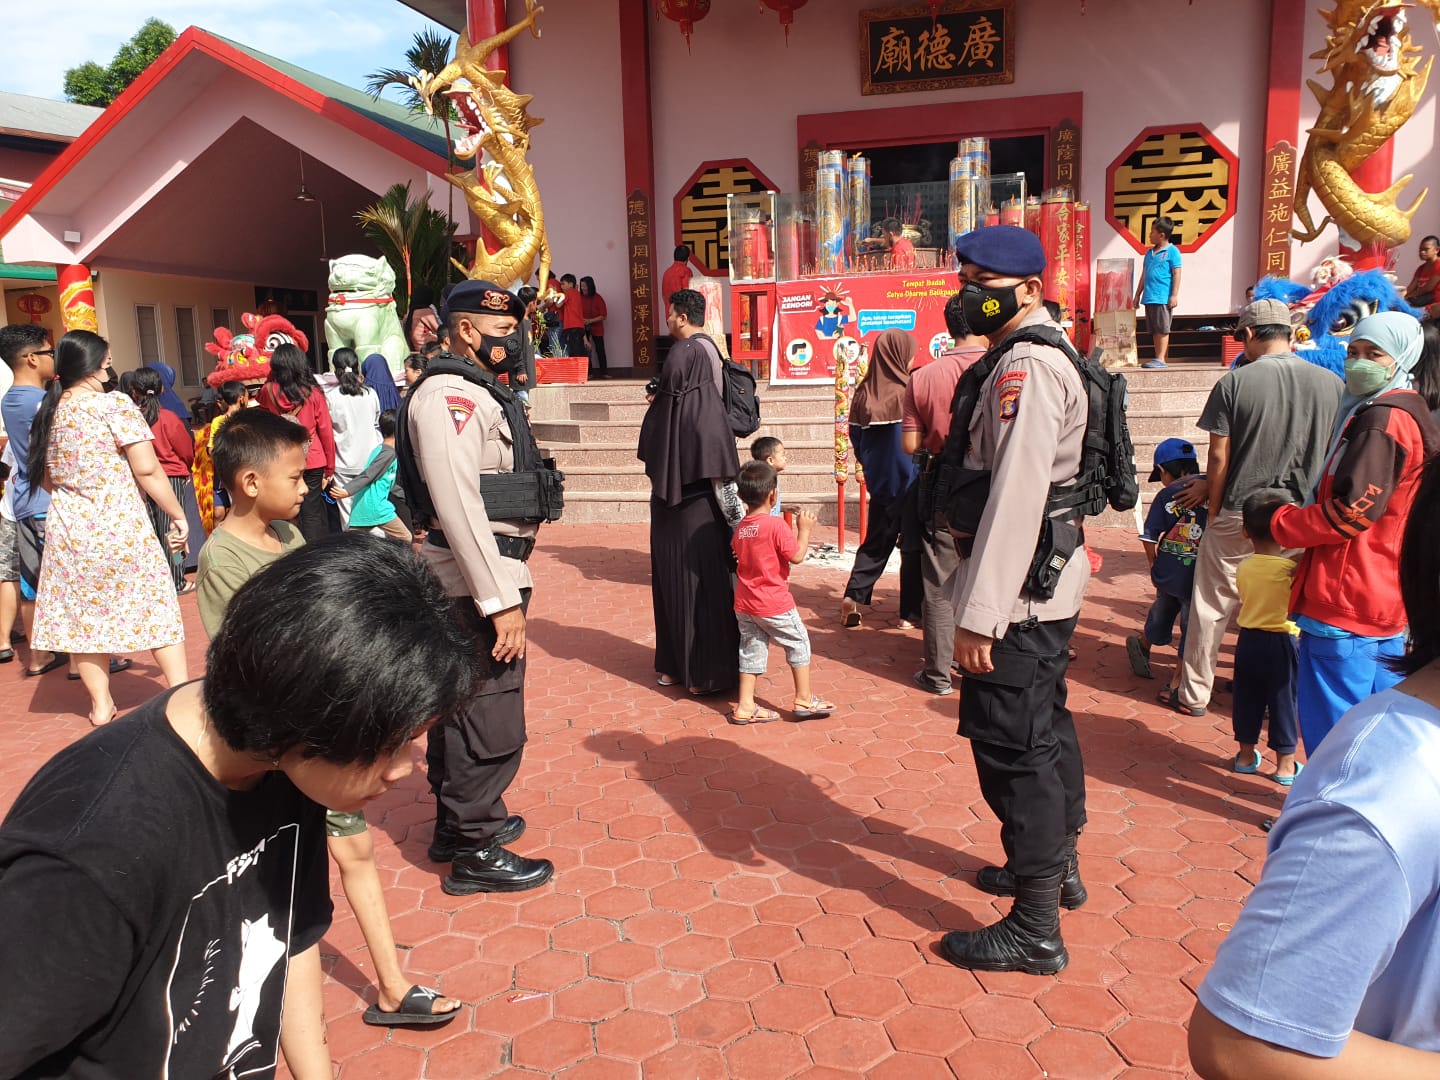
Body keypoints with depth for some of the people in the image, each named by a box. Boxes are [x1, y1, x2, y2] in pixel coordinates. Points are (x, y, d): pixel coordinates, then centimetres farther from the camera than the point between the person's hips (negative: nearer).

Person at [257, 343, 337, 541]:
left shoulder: (269, 391, -5)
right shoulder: (313, 393, -8)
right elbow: (326, 432, -4)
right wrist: (329, 468, 4)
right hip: (312, 463, -1)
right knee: (312, 514, 3)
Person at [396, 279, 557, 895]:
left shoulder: (481, 392, 17)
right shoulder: (450, 395, -16)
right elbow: (458, 506, -24)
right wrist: (500, 602, -24)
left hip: (490, 575, 11)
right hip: (478, 582, -11)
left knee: (460, 706, 20)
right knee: (491, 723, -3)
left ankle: (456, 821, 35)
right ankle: (475, 852, 11)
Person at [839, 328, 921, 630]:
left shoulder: (864, 392, -2)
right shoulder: (909, 391, -16)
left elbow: (856, 437, 3)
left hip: (878, 480, 4)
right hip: (910, 481, -4)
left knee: (877, 541, 17)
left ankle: (853, 595, 4)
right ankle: (912, 612, 12)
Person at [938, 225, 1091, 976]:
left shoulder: (1025, 367, -18)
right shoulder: (1042, 356, 14)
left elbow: (1016, 498, -26)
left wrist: (978, 615, -26)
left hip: (1019, 592, -11)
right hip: (1048, 585, 11)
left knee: (1012, 747, -3)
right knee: (1044, 728, 23)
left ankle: (1035, 930, 9)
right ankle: (1057, 865, 42)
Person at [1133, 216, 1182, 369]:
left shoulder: (1172, 251, -4)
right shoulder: (1150, 252, 18)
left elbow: (1176, 274, -8)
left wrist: (1174, 295, -14)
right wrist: (1137, 295, 20)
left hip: (1163, 298, -7)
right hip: (1149, 297, 7)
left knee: (1162, 330, -6)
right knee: (1154, 331, 8)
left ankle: (1161, 359, -7)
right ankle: (1159, 359, 13)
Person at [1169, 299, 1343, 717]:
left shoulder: (1235, 381, -9)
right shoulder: (1332, 383, 0)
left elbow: (1219, 456, -8)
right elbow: (1335, 455, 6)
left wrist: (1213, 508, 4)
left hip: (1239, 513, -3)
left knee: (1212, 604, 8)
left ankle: (1195, 694, 16)